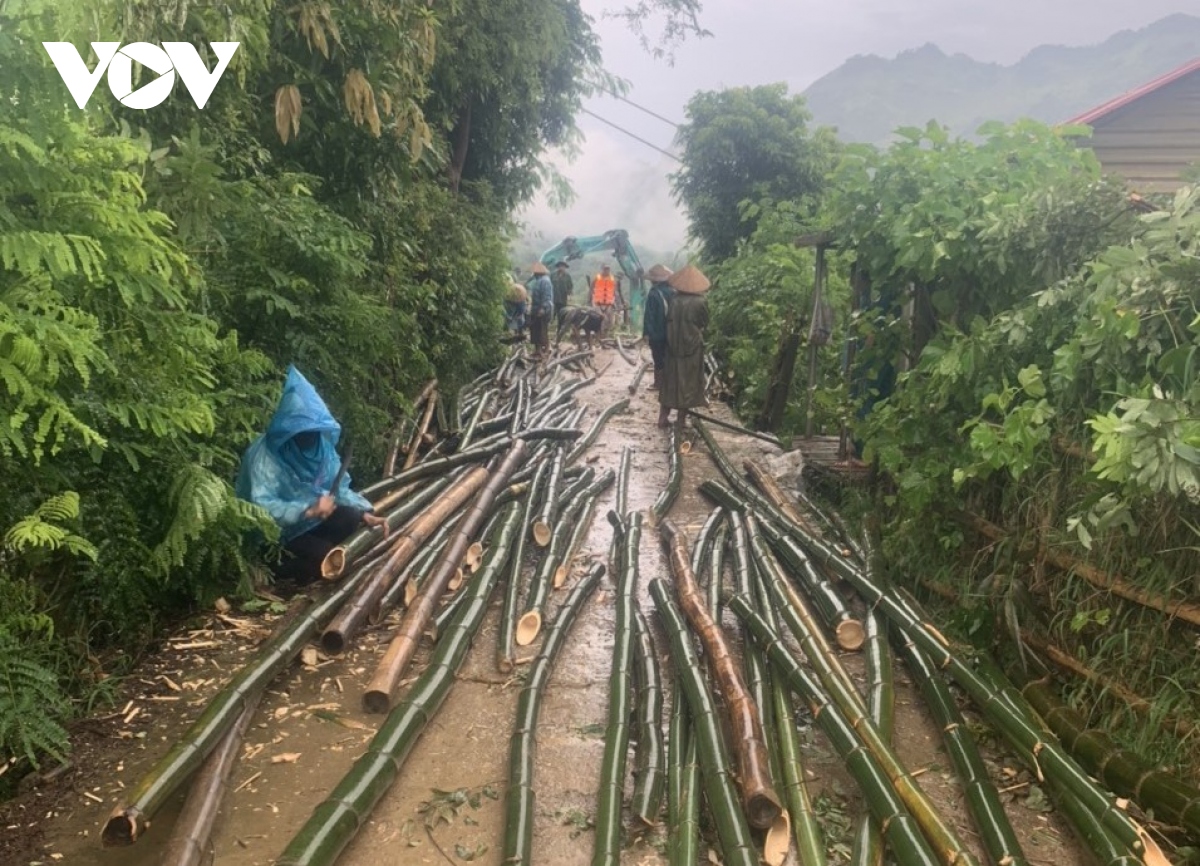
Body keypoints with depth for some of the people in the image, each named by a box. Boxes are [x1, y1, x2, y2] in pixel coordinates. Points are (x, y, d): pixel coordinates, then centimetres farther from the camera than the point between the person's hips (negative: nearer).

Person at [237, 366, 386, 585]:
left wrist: (365, 514, -15)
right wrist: (309, 510, -38)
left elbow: (340, 489, 0)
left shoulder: (321, 445, -6)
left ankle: (301, 556, -3)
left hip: (309, 518, 7)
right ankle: (279, 569, 2)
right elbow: (261, 507, -32)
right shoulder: (263, 454, -25)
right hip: (275, 531, -7)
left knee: (350, 517, -18)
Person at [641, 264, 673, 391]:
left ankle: (659, 383, 9)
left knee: (658, 358, 2)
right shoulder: (672, 292, 2)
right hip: (670, 331, 6)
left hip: (656, 333, -6)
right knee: (668, 357, 16)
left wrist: (646, 332, -13)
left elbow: (649, 315, -17)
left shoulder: (653, 294, -17)